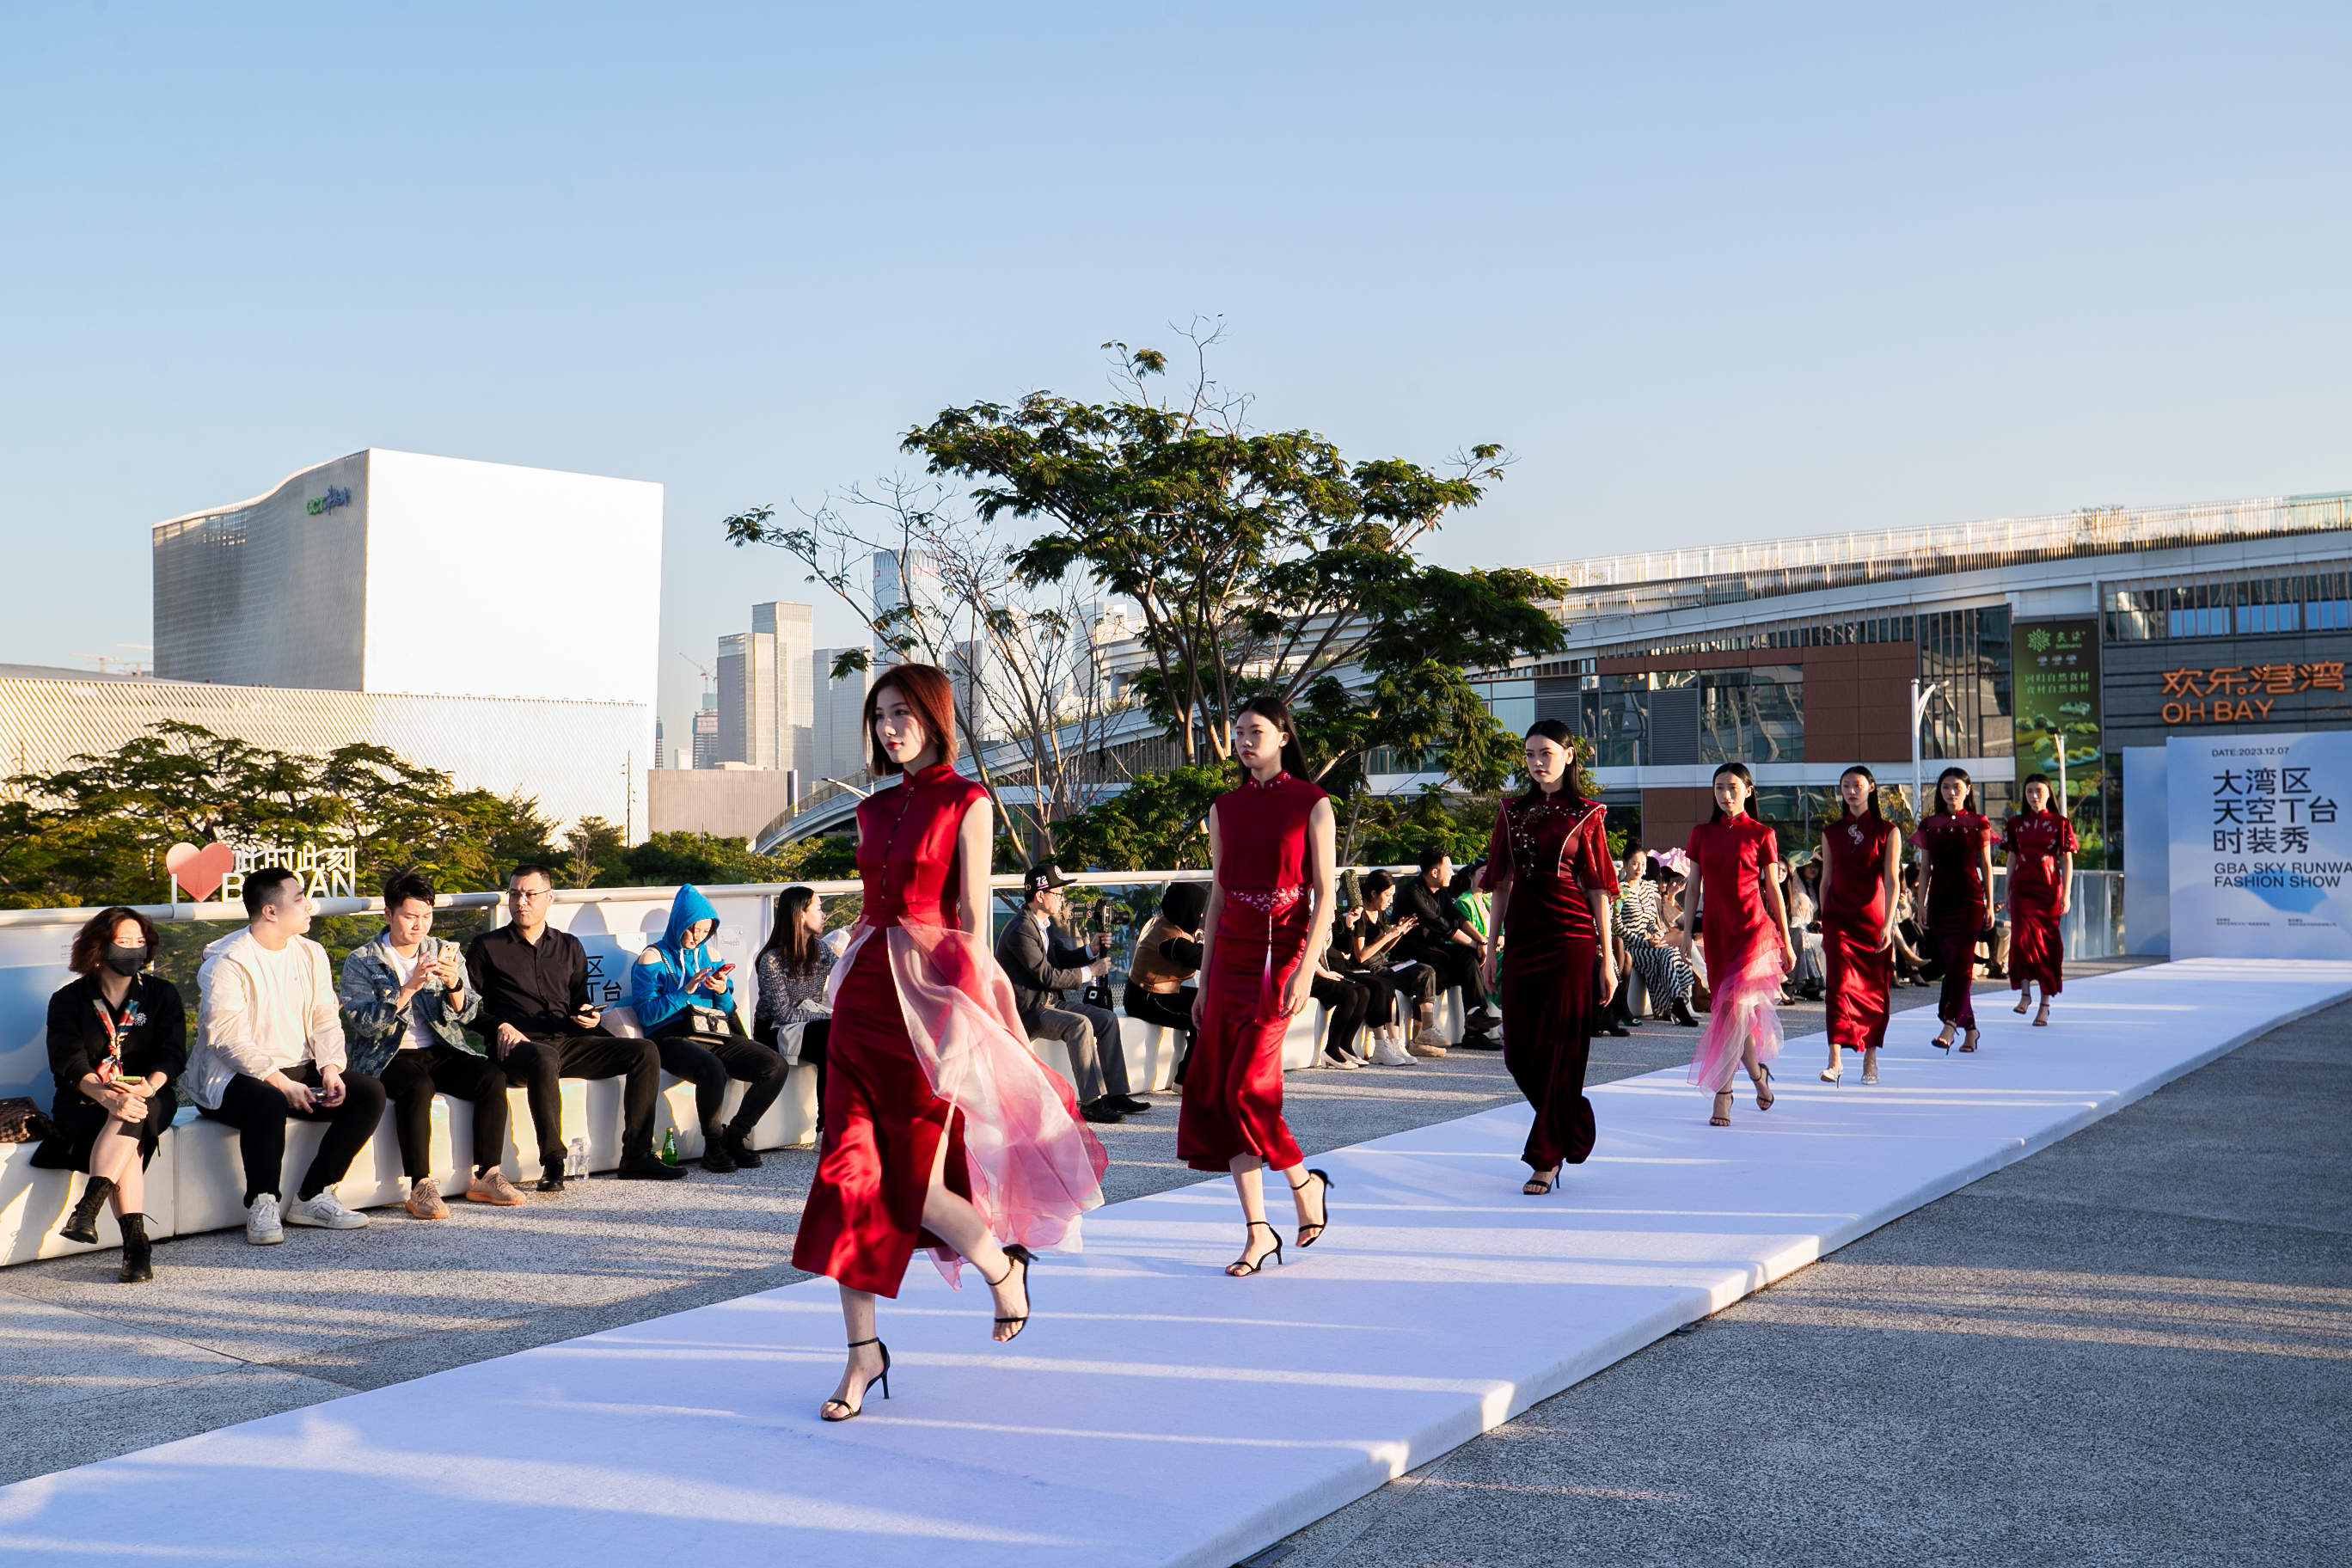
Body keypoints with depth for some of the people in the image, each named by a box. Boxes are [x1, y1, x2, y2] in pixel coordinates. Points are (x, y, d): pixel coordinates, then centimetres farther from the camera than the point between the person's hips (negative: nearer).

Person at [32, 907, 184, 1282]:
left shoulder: (162, 995, 11)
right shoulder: (68, 1001, 6)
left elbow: (172, 1053, -2)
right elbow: (68, 1060, -9)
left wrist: (149, 1086, -26)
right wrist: (103, 1093, -31)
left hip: (150, 1098, 1)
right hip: (85, 1103, -1)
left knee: (130, 1114, -37)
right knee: (127, 1143, -33)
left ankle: (87, 1208, -45)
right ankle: (136, 1244, -42)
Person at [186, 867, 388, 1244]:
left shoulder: (310, 953, 10)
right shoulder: (227, 962, -12)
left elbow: (325, 1020, 8)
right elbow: (227, 1039, -19)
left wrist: (331, 1069, -11)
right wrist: (279, 1081, -26)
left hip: (298, 1069, 7)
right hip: (232, 1076, -7)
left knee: (369, 1093, -13)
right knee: (267, 1101, -39)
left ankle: (311, 1196, -8)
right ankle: (263, 1204, -18)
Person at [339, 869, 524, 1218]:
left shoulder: (444, 953, 12)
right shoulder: (361, 962, 1)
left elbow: (467, 1014, 4)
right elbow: (365, 1023, -12)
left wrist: (454, 986, -18)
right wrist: (410, 987, -24)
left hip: (440, 1051, 4)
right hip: (387, 1056, -4)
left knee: (493, 1077, -22)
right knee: (418, 1086, -36)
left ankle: (485, 1177, -17)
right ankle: (420, 1188, -33)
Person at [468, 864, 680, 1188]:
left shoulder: (569, 947, 21)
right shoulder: (486, 947, 9)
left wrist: (592, 1016, 3)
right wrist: (500, 1026, -13)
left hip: (568, 1042, 5)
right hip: (520, 1047, -5)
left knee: (645, 1052, -12)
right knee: (545, 1059, -42)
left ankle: (636, 1155, -13)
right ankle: (553, 1164, -37)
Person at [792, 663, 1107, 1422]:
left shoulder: (966, 803, -4)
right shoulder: (874, 809, 15)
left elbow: (973, 919, -8)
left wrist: (961, 1016, -13)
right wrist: (851, 986, 15)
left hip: (930, 990, -6)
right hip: (865, 990, 6)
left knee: (915, 1179, -3)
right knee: (849, 1169, 0)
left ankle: (1004, 1265, 27)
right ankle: (863, 1351, 9)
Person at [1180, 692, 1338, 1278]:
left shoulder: (1312, 805, -1)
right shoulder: (1224, 808, 13)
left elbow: (1325, 893, -5)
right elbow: (1217, 896, 14)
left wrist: (1306, 969, -16)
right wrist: (1204, 980, 12)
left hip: (1283, 952, -5)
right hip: (1229, 956, 6)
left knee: (1245, 1088, -12)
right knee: (1213, 1091, 0)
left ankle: (1303, 1181, 16)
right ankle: (1257, 1231, 8)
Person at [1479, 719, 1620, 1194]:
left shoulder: (1586, 815, 1)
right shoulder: (1513, 812, 12)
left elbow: (1598, 889, 0)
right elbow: (1503, 883, 13)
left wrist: (1607, 958, -3)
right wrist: (1492, 947, 9)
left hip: (1569, 938, -4)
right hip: (1521, 938, 5)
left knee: (1559, 1048, -4)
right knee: (1518, 1051, 5)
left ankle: (1547, 1158, 5)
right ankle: (1573, 1130, 29)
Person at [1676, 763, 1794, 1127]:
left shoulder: (1760, 834, 2)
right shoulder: (1702, 833, 10)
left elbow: (1773, 889, 5)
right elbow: (1693, 888, 12)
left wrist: (1786, 941, 6)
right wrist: (1685, 932, 7)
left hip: (1754, 927, -4)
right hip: (1716, 930, 4)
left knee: (1734, 1005, -17)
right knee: (1731, 1008, 7)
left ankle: (1722, 1092, -14)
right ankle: (1758, 1073, 27)